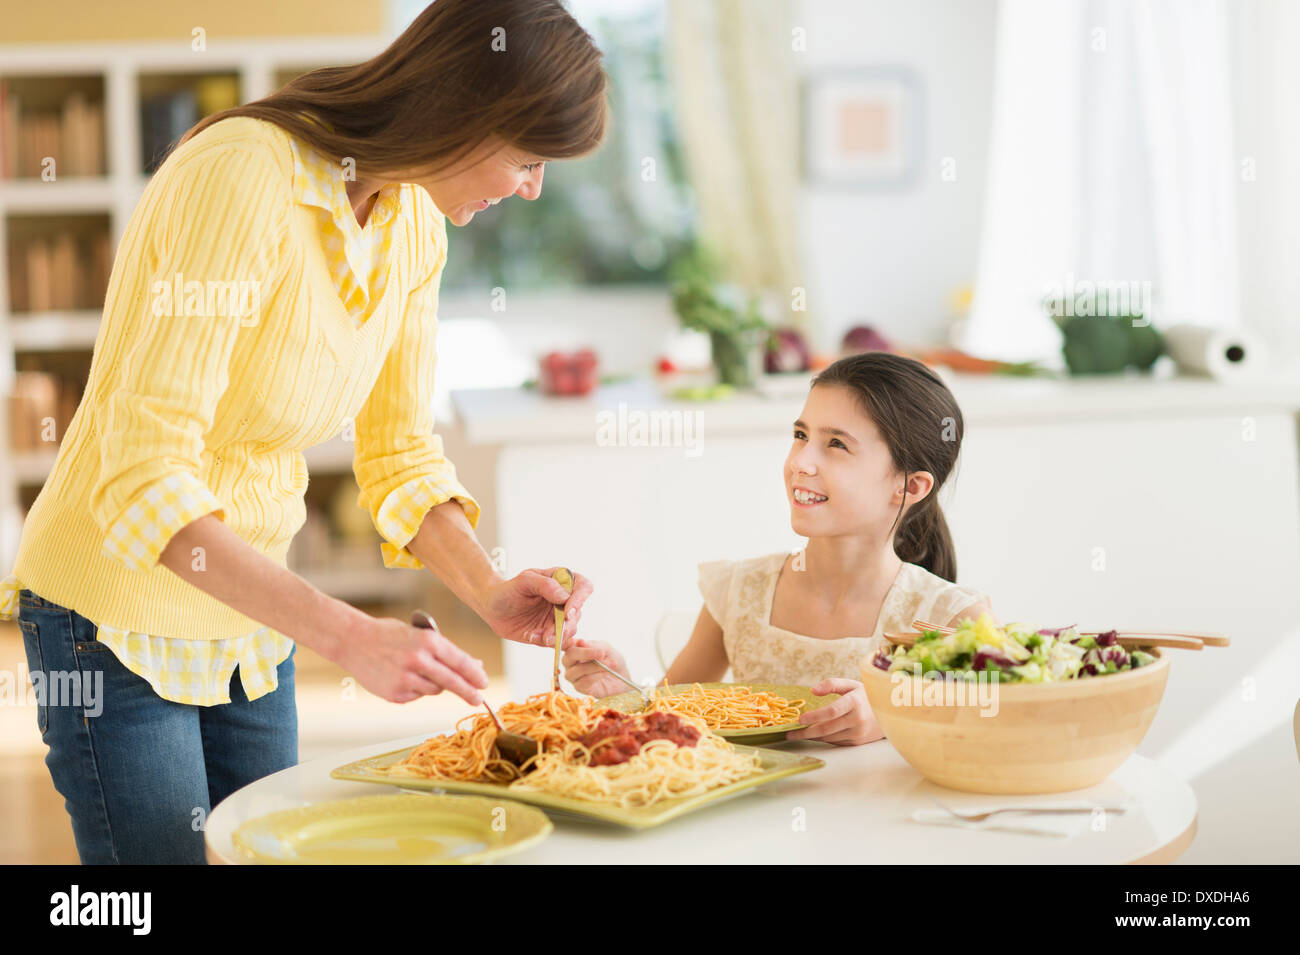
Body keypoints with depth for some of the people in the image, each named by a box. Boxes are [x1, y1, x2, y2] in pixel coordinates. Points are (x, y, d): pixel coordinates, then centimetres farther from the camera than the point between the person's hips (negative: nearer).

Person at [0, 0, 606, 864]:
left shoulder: (415, 225, -2)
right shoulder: (238, 178, -26)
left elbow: (401, 454, 6)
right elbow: (145, 479, -31)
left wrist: (491, 592, -12)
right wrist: (348, 636, -36)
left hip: (252, 622, 7)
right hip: (121, 615, -7)